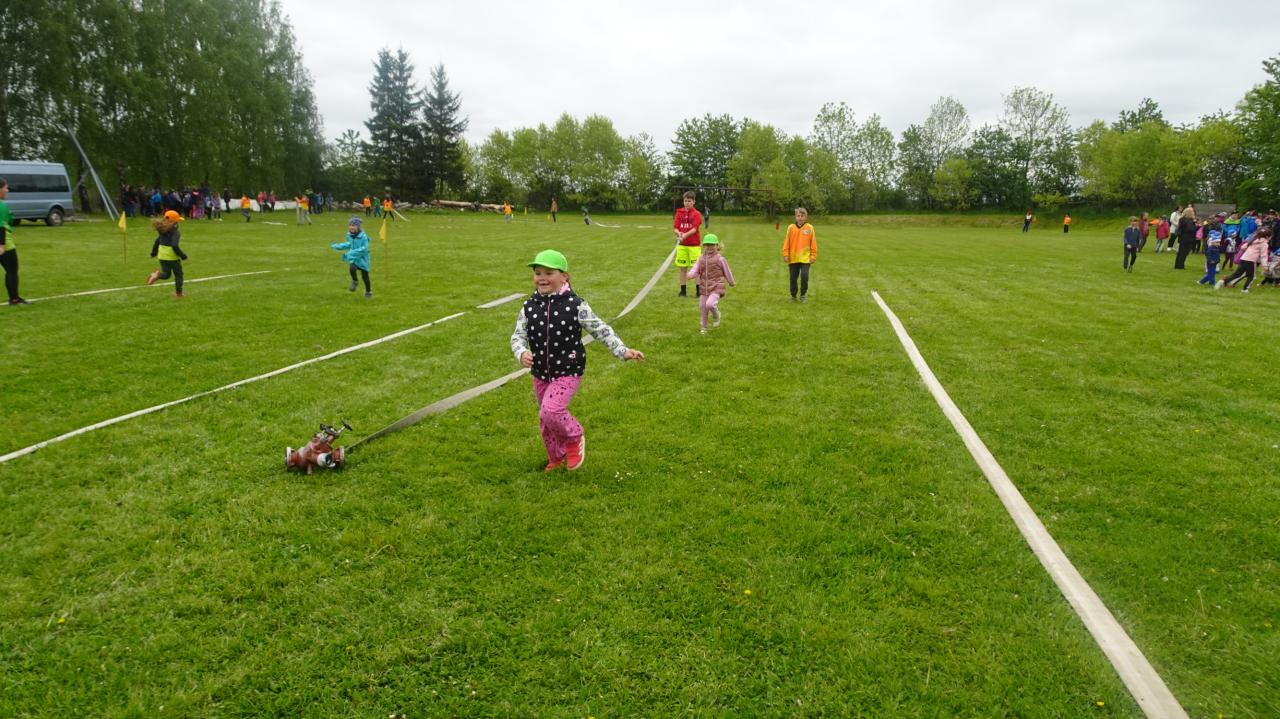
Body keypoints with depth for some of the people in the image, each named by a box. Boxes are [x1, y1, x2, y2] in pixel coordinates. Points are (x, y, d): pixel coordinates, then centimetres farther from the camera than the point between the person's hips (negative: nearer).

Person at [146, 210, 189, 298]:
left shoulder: (163, 231, 6)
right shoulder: (175, 232, -17)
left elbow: (157, 242, 13)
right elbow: (175, 246, -26)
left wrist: (154, 252, 24)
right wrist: (182, 255, -16)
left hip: (162, 255, 6)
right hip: (172, 256, -6)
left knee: (166, 274, 18)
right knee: (178, 274, 11)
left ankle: (157, 275, -15)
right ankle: (179, 293, 15)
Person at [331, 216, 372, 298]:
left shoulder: (363, 236, -21)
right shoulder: (350, 235, -1)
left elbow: (364, 248, -25)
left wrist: (351, 253, -28)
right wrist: (339, 246, 15)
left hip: (362, 258, -4)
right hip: (353, 258, 4)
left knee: (365, 276, 7)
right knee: (352, 268, -27)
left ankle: (368, 291, 31)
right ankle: (355, 282, 2)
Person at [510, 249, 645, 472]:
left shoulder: (575, 305, -12)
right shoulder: (529, 307, -2)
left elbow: (601, 330, -5)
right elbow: (518, 336, 2)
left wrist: (623, 351, -12)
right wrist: (522, 353, -20)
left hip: (568, 372, -5)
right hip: (540, 374, 5)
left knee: (550, 411, -24)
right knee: (545, 420, 16)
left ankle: (574, 437, 7)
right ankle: (556, 458, 41)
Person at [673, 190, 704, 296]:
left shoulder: (697, 214, -3)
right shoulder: (679, 212, 6)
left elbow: (694, 229, -15)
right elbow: (676, 227, 1)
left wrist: (685, 235, -32)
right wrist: (678, 233, -21)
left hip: (694, 244, -3)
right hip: (681, 244, 3)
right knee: (683, 268, 6)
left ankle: (698, 290, 5)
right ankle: (683, 291, 13)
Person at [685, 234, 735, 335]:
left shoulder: (720, 259, -7)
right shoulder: (701, 258, 5)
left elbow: (727, 271, 5)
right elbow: (695, 269, -3)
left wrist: (732, 283, 17)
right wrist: (691, 275, -27)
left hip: (716, 288, -5)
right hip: (705, 288, 5)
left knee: (710, 304, -27)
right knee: (702, 307, 11)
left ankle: (716, 315, 7)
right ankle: (704, 327, 32)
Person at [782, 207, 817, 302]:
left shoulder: (809, 228, -3)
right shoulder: (791, 227, -1)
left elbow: (813, 243, 1)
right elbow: (786, 242, 2)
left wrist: (813, 256, -1)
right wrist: (785, 255, -2)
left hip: (805, 258, -1)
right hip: (793, 258, 1)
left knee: (805, 277, -8)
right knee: (793, 278, 8)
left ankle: (803, 295, 11)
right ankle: (793, 296, 23)